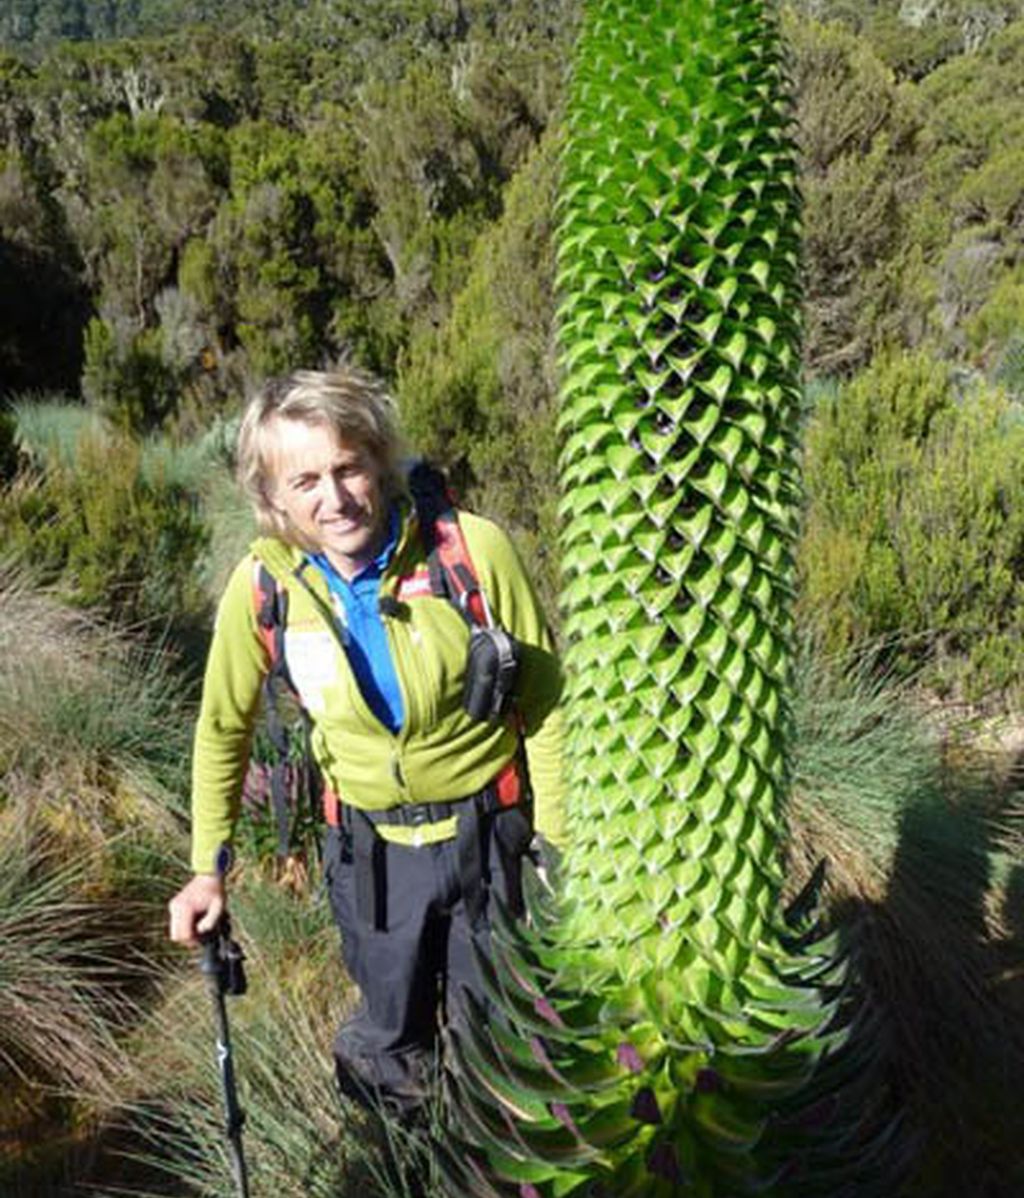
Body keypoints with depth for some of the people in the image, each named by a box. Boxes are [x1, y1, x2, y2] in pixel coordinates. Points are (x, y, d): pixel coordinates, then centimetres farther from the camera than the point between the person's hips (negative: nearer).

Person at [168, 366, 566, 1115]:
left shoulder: (475, 551, -23)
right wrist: (209, 869, 6)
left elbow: (543, 700, -11)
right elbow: (224, 727, 3)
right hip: (369, 844, 2)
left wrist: (560, 843, -6)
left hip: (486, 832, -1)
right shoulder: (263, 586, -15)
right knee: (390, 1041, 21)